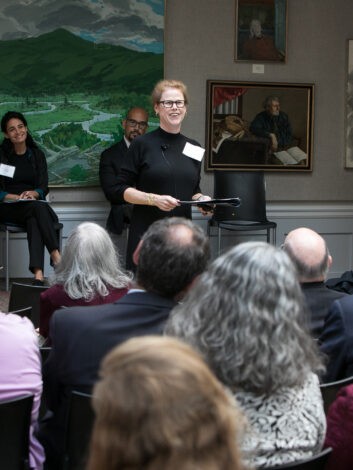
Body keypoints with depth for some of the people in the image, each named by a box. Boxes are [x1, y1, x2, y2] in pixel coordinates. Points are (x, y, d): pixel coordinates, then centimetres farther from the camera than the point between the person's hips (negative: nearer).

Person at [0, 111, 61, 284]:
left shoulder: (37, 155, 12)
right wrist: (17, 197, -20)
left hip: (33, 205, 2)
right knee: (38, 208, -35)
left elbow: (43, 188, 6)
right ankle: (56, 254, -44)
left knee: (34, 220, -36)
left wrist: (33, 194, -17)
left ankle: (38, 274, -52)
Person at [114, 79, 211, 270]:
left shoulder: (194, 148, 13)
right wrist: (154, 199, -15)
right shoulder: (142, 144, 0)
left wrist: (201, 199, 1)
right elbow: (122, 190, -3)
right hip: (146, 232, -4)